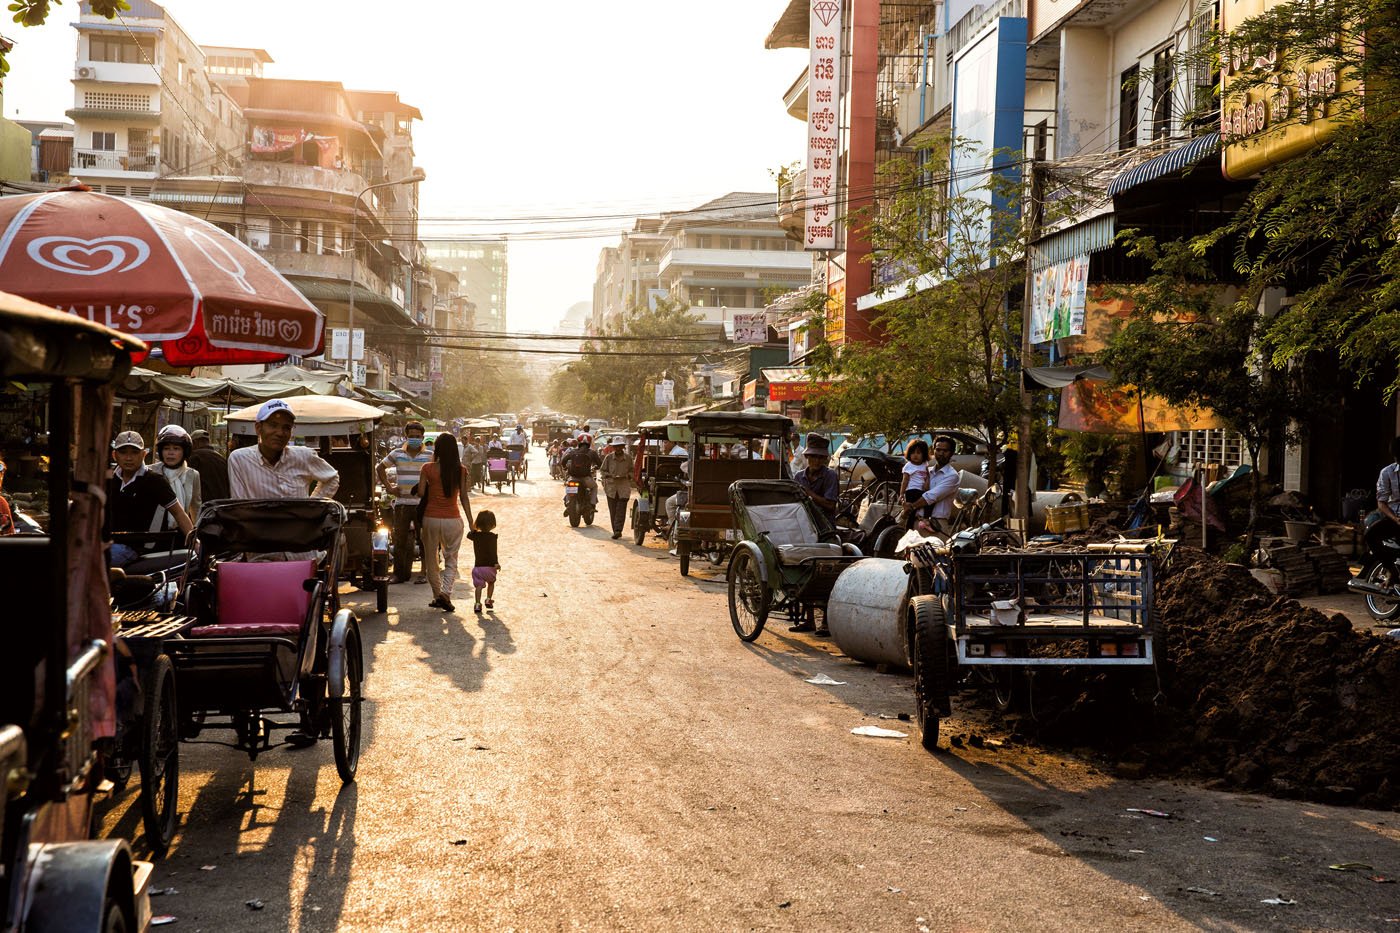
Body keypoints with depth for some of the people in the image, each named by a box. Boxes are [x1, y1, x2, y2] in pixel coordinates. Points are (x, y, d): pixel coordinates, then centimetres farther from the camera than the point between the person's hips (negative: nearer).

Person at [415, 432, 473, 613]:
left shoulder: (428, 468, -6)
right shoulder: (461, 470, -4)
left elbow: (420, 492, -7)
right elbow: (464, 498, -4)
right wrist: (471, 523, 0)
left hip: (431, 518, 0)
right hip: (453, 520, 1)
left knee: (431, 560, 15)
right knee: (451, 560, 10)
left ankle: (438, 596, 21)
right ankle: (445, 593, -10)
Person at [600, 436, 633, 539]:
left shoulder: (628, 458, 4)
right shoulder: (608, 457, 3)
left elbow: (632, 472, 12)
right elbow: (603, 471, 9)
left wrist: (625, 476, -8)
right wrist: (611, 476, -9)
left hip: (624, 488, -1)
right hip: (611, 487, 1)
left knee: (621, 510, -11)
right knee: (613, 510, 3)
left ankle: (618, 530, -13)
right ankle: (616, 531, 10)